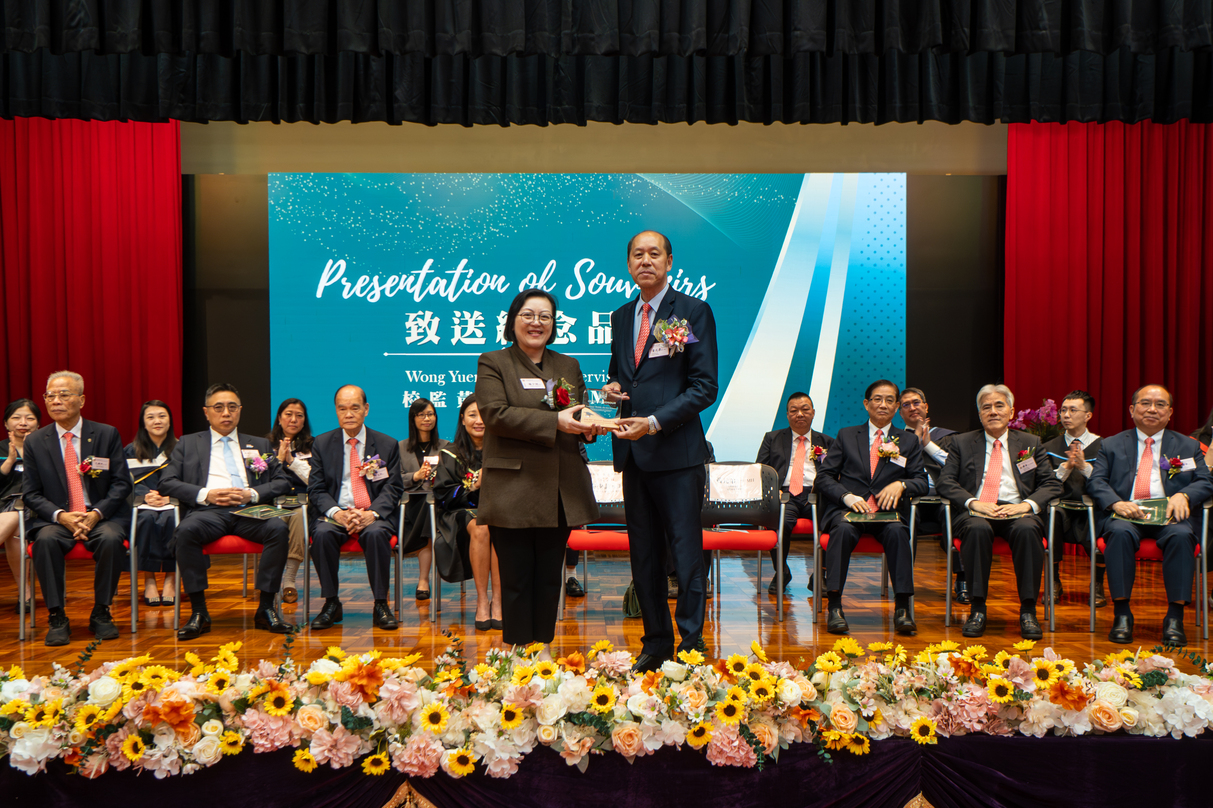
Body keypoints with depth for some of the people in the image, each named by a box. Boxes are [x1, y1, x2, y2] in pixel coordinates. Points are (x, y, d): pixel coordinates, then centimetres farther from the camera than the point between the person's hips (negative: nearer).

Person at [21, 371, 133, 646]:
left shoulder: (107, 434, 4)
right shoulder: (35, 442, 7)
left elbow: (122, 483, 1)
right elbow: (31, 493, 5)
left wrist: (96, 514, -16)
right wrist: (61, 516, -14)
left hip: (101, 516, -1)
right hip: (55, 518, 1)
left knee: (111, 539, -32)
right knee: (46, 540, -32)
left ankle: (101, 614, -15)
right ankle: (56, 618, -20)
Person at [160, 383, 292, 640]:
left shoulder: (260, 445, 25)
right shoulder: (187, 444, 21)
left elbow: (282, 483, 15)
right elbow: (167, 483, 9)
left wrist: (252, 494, -5)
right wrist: (205, 495, -6)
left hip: (249, 511, 1)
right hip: (208, 511, -1)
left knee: (279, 529, -31)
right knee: (186, 530, -35)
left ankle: (266, 608, -23)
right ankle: (198, 611, -25)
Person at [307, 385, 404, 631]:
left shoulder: (387, 445, 7)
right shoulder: (322, 444, 10)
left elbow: (392, 489, 2)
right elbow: (316, 489, 3)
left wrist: (372, 513, -18)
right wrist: (337, 513, -17)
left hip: (373, 514, -1)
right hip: (335, 513, 1)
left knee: (376, 533, -34)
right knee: (322, 534, -32)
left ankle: (381, 605, -21)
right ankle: (331, 604, -16)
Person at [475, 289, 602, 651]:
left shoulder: (568, 366, 18)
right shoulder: (493, 363, 3)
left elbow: (580, 417, 19)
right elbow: (496, 414, -12)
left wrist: (591, 424, -7)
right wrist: (555, 422, -19)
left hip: (560, 494, 5)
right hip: (513, 494, -4)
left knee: (549, 579, 10)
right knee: (517, 580, 1)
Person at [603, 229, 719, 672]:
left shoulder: (694, 311, -3)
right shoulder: (621, 317, 16)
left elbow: (705, 387, -8)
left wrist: (654, 422, -17)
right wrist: (612, 386, 3)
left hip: (677, 450, -6)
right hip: (632, 451, 6)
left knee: (685, 549, -3)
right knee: (643, 552, 12)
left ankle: (691, 644, 7)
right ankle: (656, 641, 23)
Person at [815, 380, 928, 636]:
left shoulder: (909, 441, 21)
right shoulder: (846, 435, 18)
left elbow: (921, 481, 12)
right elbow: (824, 476, 9)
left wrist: (901, 484, -12)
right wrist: (847, 496, -10)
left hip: (887, 511, 0)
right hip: (848, 509, 0)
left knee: (897, 531, -34)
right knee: (843, 529, -35)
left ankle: (902, 608, -30)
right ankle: (834, 606, -34)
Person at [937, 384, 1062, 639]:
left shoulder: (1030, 443, 19)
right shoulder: (962, 442, 16)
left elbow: (1052, 484, 10)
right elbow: (945, 483, 6)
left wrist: (1027, 504, -11)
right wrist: (973, 502, -13)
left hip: (1016, 510, 1)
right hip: (975, 512, 0)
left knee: (1027, 529, -34)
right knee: (977, 528, -36)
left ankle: (1028, 611, -26)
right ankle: (977, 609, -27)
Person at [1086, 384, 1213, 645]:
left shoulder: (1188, 447, 21)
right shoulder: (1111, 445, 18)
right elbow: (1096, 481, 5)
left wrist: (1183, 495, -15)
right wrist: (1116, 503, -17)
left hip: (1169, 515, 1)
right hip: (1125, 514, 0)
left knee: (1181, 535, -34)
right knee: (1120, 533, -35)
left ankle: (1175, 618, -29)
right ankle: (1121, 615, -28)